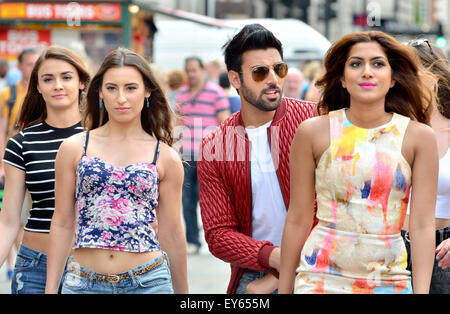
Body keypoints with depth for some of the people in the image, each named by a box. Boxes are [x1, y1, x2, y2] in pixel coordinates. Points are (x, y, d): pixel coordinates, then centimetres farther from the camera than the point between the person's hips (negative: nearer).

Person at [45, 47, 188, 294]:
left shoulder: (166, 158, 3)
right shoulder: (74, 148, 4)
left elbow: (172, 235, 9)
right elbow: (62, 225, 7)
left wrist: (182, 292, 13)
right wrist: (50, 289, 6)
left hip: (148, 283, 0)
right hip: (83, 283, 1)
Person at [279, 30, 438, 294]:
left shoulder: (419, 137, -1)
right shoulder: (313, 132, -1)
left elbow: (422, 225, -4)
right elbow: (297, 220, 2)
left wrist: (421, 291, -11)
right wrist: (284, 290, 4)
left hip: (390, 280, 1)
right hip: (322, 279, -1)